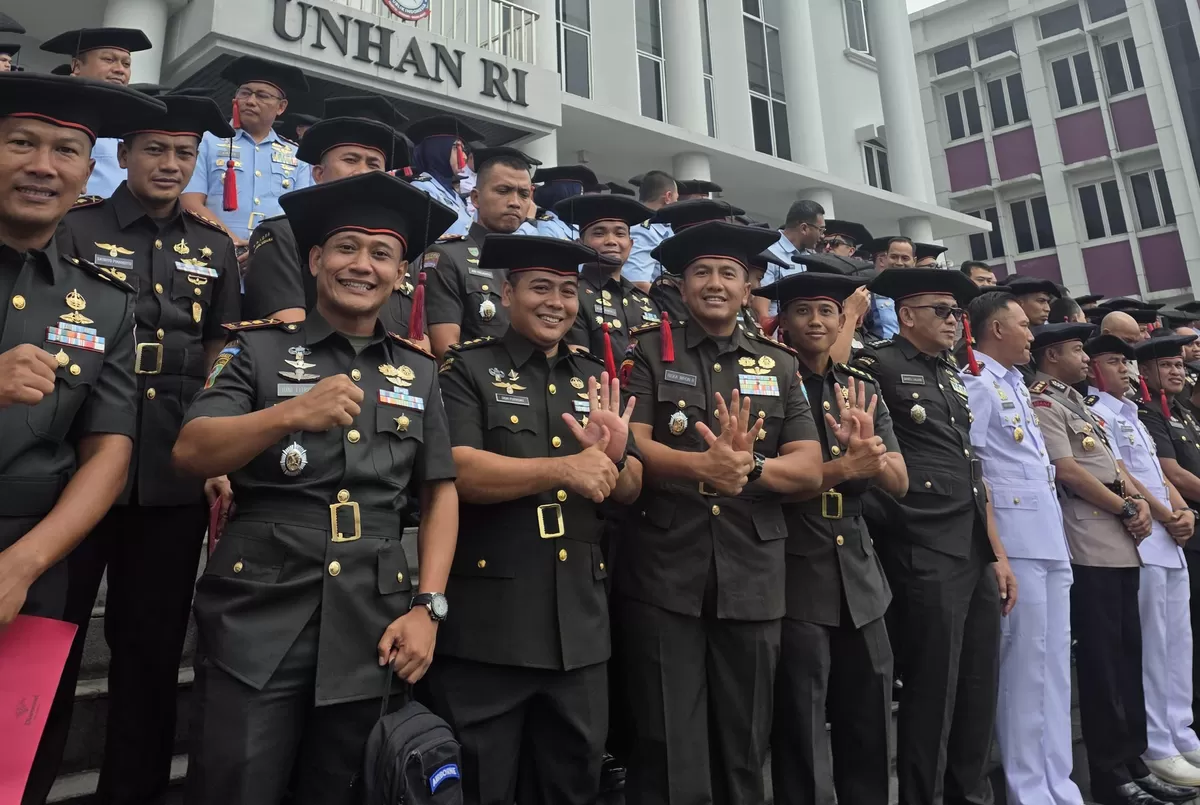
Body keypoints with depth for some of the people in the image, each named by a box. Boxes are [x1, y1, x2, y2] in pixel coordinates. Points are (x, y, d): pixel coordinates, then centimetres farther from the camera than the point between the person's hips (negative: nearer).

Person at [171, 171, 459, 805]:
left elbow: (440, 494, 8)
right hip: (256, 619, -2)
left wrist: (428, 607, -2)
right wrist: (293, 414, -24)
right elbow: (189, 453, -8)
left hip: (370, 627, 3)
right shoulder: (258, 347, 3)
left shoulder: (418, 370, 9)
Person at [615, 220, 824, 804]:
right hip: (662, 576, -3)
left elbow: (809, 470, 3)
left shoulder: (780, 365, 12)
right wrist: (705, 464, -26)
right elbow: (632, 448, -8)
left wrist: (749, 465, -17)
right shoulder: (649, 351, 4)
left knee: (744, 754, 16)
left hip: (753, 580, 3)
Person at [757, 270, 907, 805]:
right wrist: (842, 468, -21)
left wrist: (871, 454, -18)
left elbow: (899, 482, 3)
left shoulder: (862, 388, 11)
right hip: (795, 576, -5)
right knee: (800, 738, 6)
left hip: (860, 577, 5)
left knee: (870, 731, 15)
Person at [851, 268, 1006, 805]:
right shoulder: (877, 364, -5)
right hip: (926, 553, -8)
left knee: (979, 692, 15)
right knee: (932, 694, 1)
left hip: (977, 552, 8)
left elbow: (971, 468, 20)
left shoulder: (951, 376, 20)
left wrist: (997, 552, 16)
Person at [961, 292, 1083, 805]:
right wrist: (994, 550, -18)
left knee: (1054, 666, 12)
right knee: (1025, 668, -3)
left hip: (1050, 541, 9)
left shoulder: (1016, 384, 21)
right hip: (1015, 544, -9)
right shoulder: (974, 382, -7)